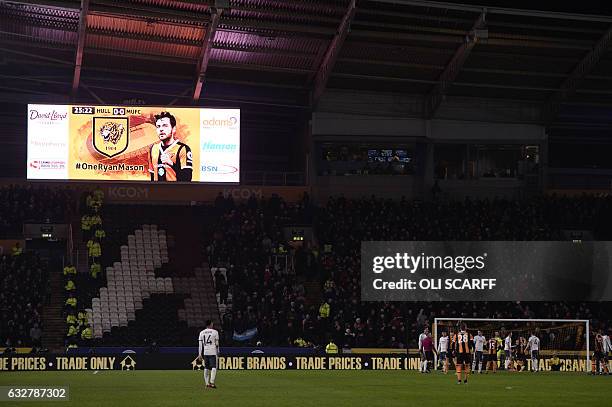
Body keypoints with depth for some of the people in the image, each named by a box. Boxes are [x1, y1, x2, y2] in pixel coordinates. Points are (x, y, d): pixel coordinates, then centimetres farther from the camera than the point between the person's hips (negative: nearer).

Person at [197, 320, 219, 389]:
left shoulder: (202, 333, 8)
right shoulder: (215, 332, -2)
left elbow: (200, 344, 5)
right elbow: (217, 344, 1)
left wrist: (200, 354, 6)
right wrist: (218, 352, 14)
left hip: (205, 352, 4)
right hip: (213, 352, -4)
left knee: (206, 368, 11)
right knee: (214, 367, -6)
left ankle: (207, 383, 12)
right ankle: (212, 382, -20)